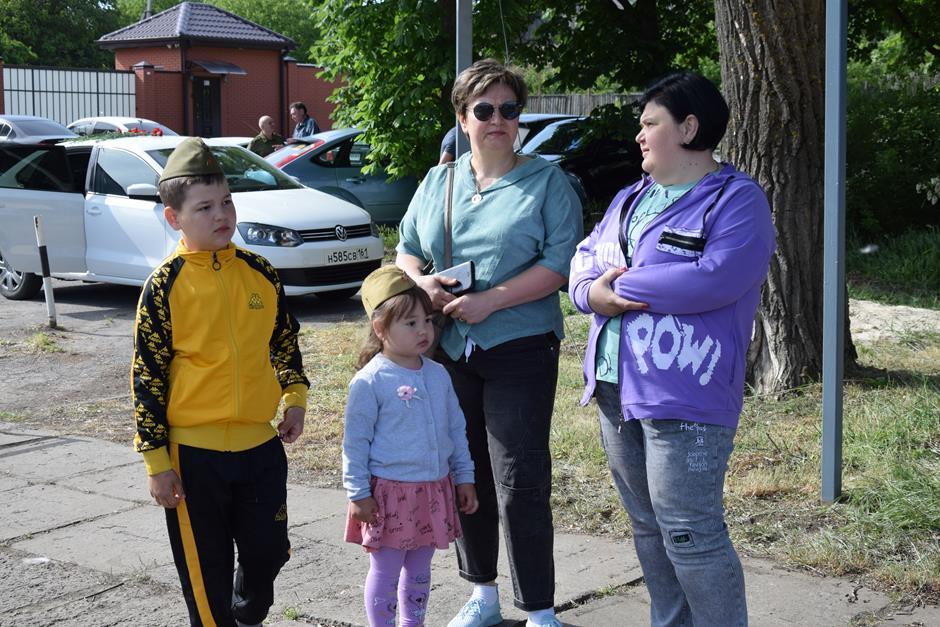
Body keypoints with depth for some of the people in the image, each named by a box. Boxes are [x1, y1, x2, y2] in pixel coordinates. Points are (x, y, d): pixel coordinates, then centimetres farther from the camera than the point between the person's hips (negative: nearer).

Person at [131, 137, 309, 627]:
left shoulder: (260, 273, 3)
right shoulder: (165, 285, -9)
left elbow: (285, 341, 18)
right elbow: (146, 376, -8)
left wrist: (295, 397, 4)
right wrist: (156, 461, -10)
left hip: (261, 443, 4)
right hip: (193, 450, -4)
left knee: (267, 550, 13)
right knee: (206, 569, 6)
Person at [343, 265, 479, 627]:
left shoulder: (438, 375, 5)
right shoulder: (369, 382, -12)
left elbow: (456, 429, 13)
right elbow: (355, 443, -9)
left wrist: (464, 477, 12)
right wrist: (358, 494, -10)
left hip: (435, 489, 6)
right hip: (390, 492, -6)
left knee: (420, 567, 17)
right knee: (386, 570, 4)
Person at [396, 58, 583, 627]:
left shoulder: (547, 182, -2)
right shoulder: (438, 183, 13)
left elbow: (561, 262, -11)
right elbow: (406, 249, 17)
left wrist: (490, 301, -19)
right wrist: (420, 280, -6)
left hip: (520, 351, -5)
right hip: (449, 350, 5)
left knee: (519, 482, -7)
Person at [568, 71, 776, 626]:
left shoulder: (737, 200, -9)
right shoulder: (630, 200, 17)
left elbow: (715, 278, -23)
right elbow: (585, 260, 17)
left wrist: (622, 285, -15)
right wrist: (592, 291, -8)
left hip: (684, 397, -8)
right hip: (615, 390, 8)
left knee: (690, 533, -8)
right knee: (648, 526, 17)